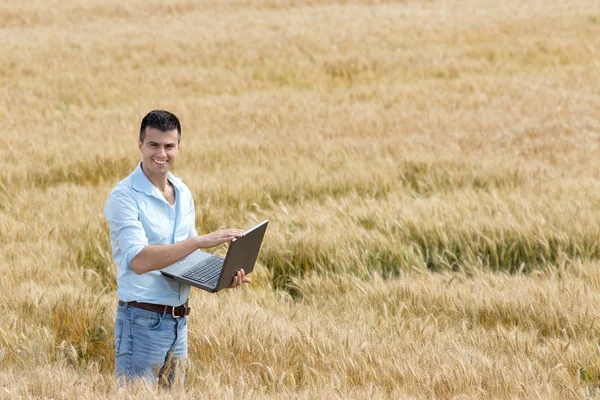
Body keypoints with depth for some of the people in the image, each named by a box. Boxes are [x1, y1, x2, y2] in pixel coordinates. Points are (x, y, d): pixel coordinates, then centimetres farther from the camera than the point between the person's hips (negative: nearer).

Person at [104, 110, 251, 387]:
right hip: (142, 321, -8)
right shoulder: (124, 197, -14)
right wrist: (202, 241, -30)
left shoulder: (183, 194, 10)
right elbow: (138, 260, -25)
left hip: (178, 321, 8)